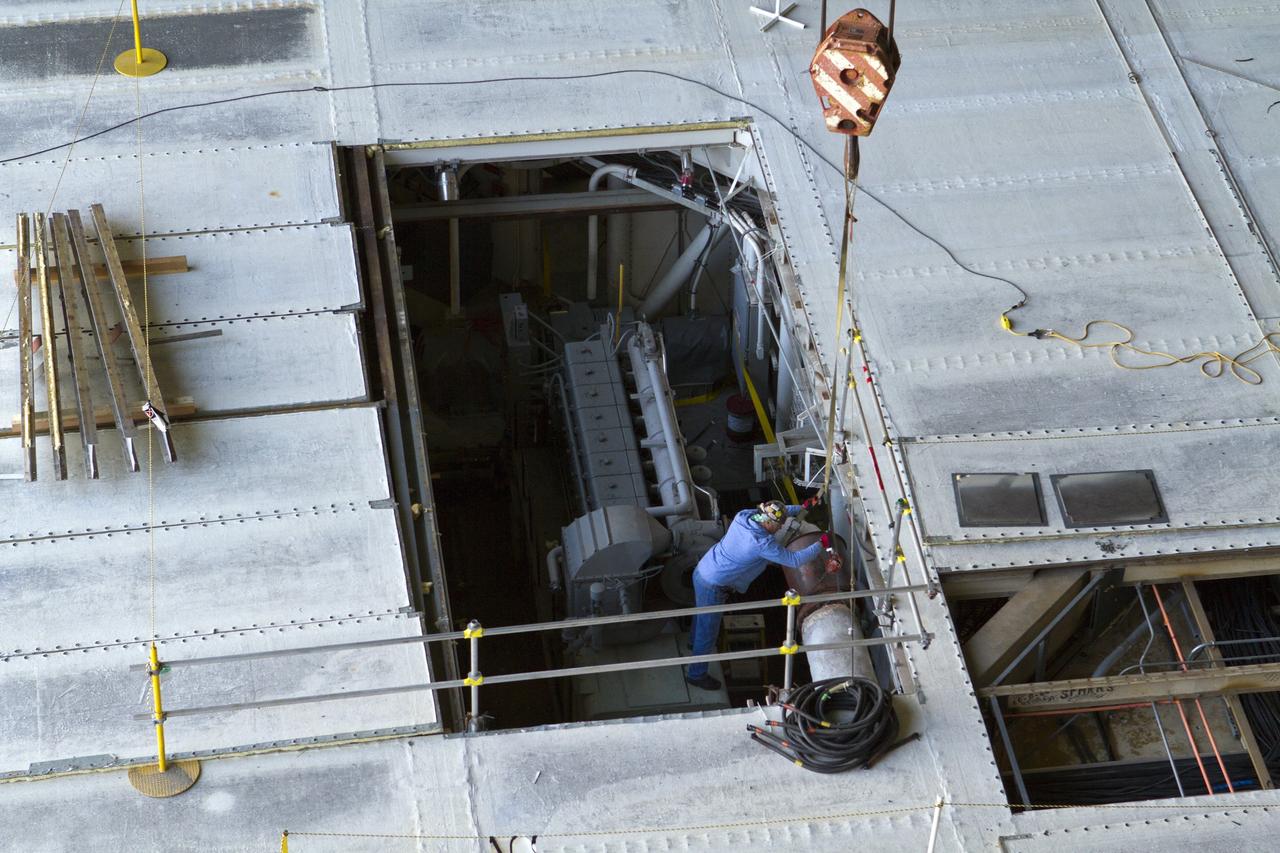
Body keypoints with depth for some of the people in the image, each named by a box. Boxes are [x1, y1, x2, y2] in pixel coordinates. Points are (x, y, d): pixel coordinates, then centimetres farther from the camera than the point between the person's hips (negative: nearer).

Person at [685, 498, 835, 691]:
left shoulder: (744, 516, -10)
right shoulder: (761, 543, -32)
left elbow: (771, 512, 13)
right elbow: (794, 560, -23)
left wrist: (801, 507, 15)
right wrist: (821, 545, -12)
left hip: (702, 571, 8)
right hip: (712, 586, -8)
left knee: (703, 616, 35)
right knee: (708, 631, 11)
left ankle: (695, 642, 61)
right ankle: (696, 674, 28)